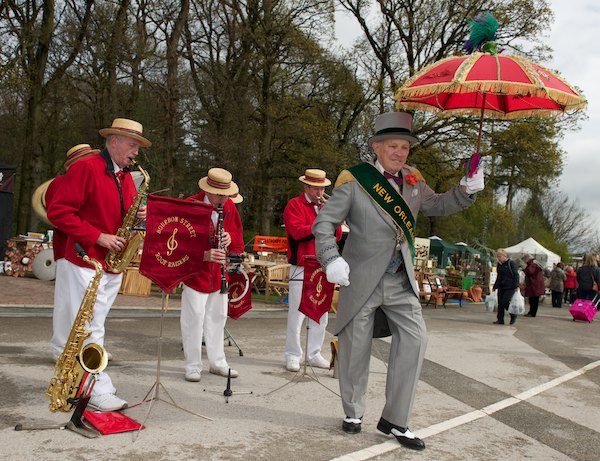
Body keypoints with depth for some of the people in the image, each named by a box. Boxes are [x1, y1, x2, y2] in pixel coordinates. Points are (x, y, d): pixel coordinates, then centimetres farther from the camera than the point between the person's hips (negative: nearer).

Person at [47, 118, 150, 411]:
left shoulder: (126, 177, 14)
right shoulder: (85, 168, -10)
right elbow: (58, 211, -14)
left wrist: (138, 216, -3)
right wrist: (98, 237, -19)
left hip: (114, 264, 8)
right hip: (86, 262, -8)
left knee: (93, 327, 13)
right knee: (91, 329, -4)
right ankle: (99, 390, 2)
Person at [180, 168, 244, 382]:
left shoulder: (229, 206, 1)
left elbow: (236, 231, 12)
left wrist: (230, 237, -12)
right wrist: (204, 254, -31)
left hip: (219, 271, 6)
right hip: (195, 270, -5)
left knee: (218, 316, 14)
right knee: (194, 318, -1)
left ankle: (218, 363, 27)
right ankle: (193, 366, 13)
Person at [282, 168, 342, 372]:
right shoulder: (294, 205, -1)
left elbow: (337, 236, 10)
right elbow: (298, 231, -17)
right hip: (301, 269, -6)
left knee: (321, 315, 9)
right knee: (296, 314, -4)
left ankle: (314, 354, 20)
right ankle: (293, 356, 6)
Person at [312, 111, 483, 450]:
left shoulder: (413, 181, 8)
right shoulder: (354, 181, -7)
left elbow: (437, 206, 22)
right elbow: (324, 222, -8)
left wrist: (467, 190, 3)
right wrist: (332, 258, -25)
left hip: (401, 281, 5)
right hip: (363, 279, -4)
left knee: (415, 339, -4)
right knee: (356, 345, 5)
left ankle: (395, 420, 9)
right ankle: (354, 413, 28)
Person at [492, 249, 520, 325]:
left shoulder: (511, 263, -7)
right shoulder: (499, 264, 14)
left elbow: (516, 275, -9)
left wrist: (516, 286, -16)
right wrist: (495, 286, 23)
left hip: (510, 287, -7)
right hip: (501, 287, 7)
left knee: (505, 302, -14)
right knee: (500, 303, 3)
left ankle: (513, 315, 9)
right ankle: (500, 320, 7)